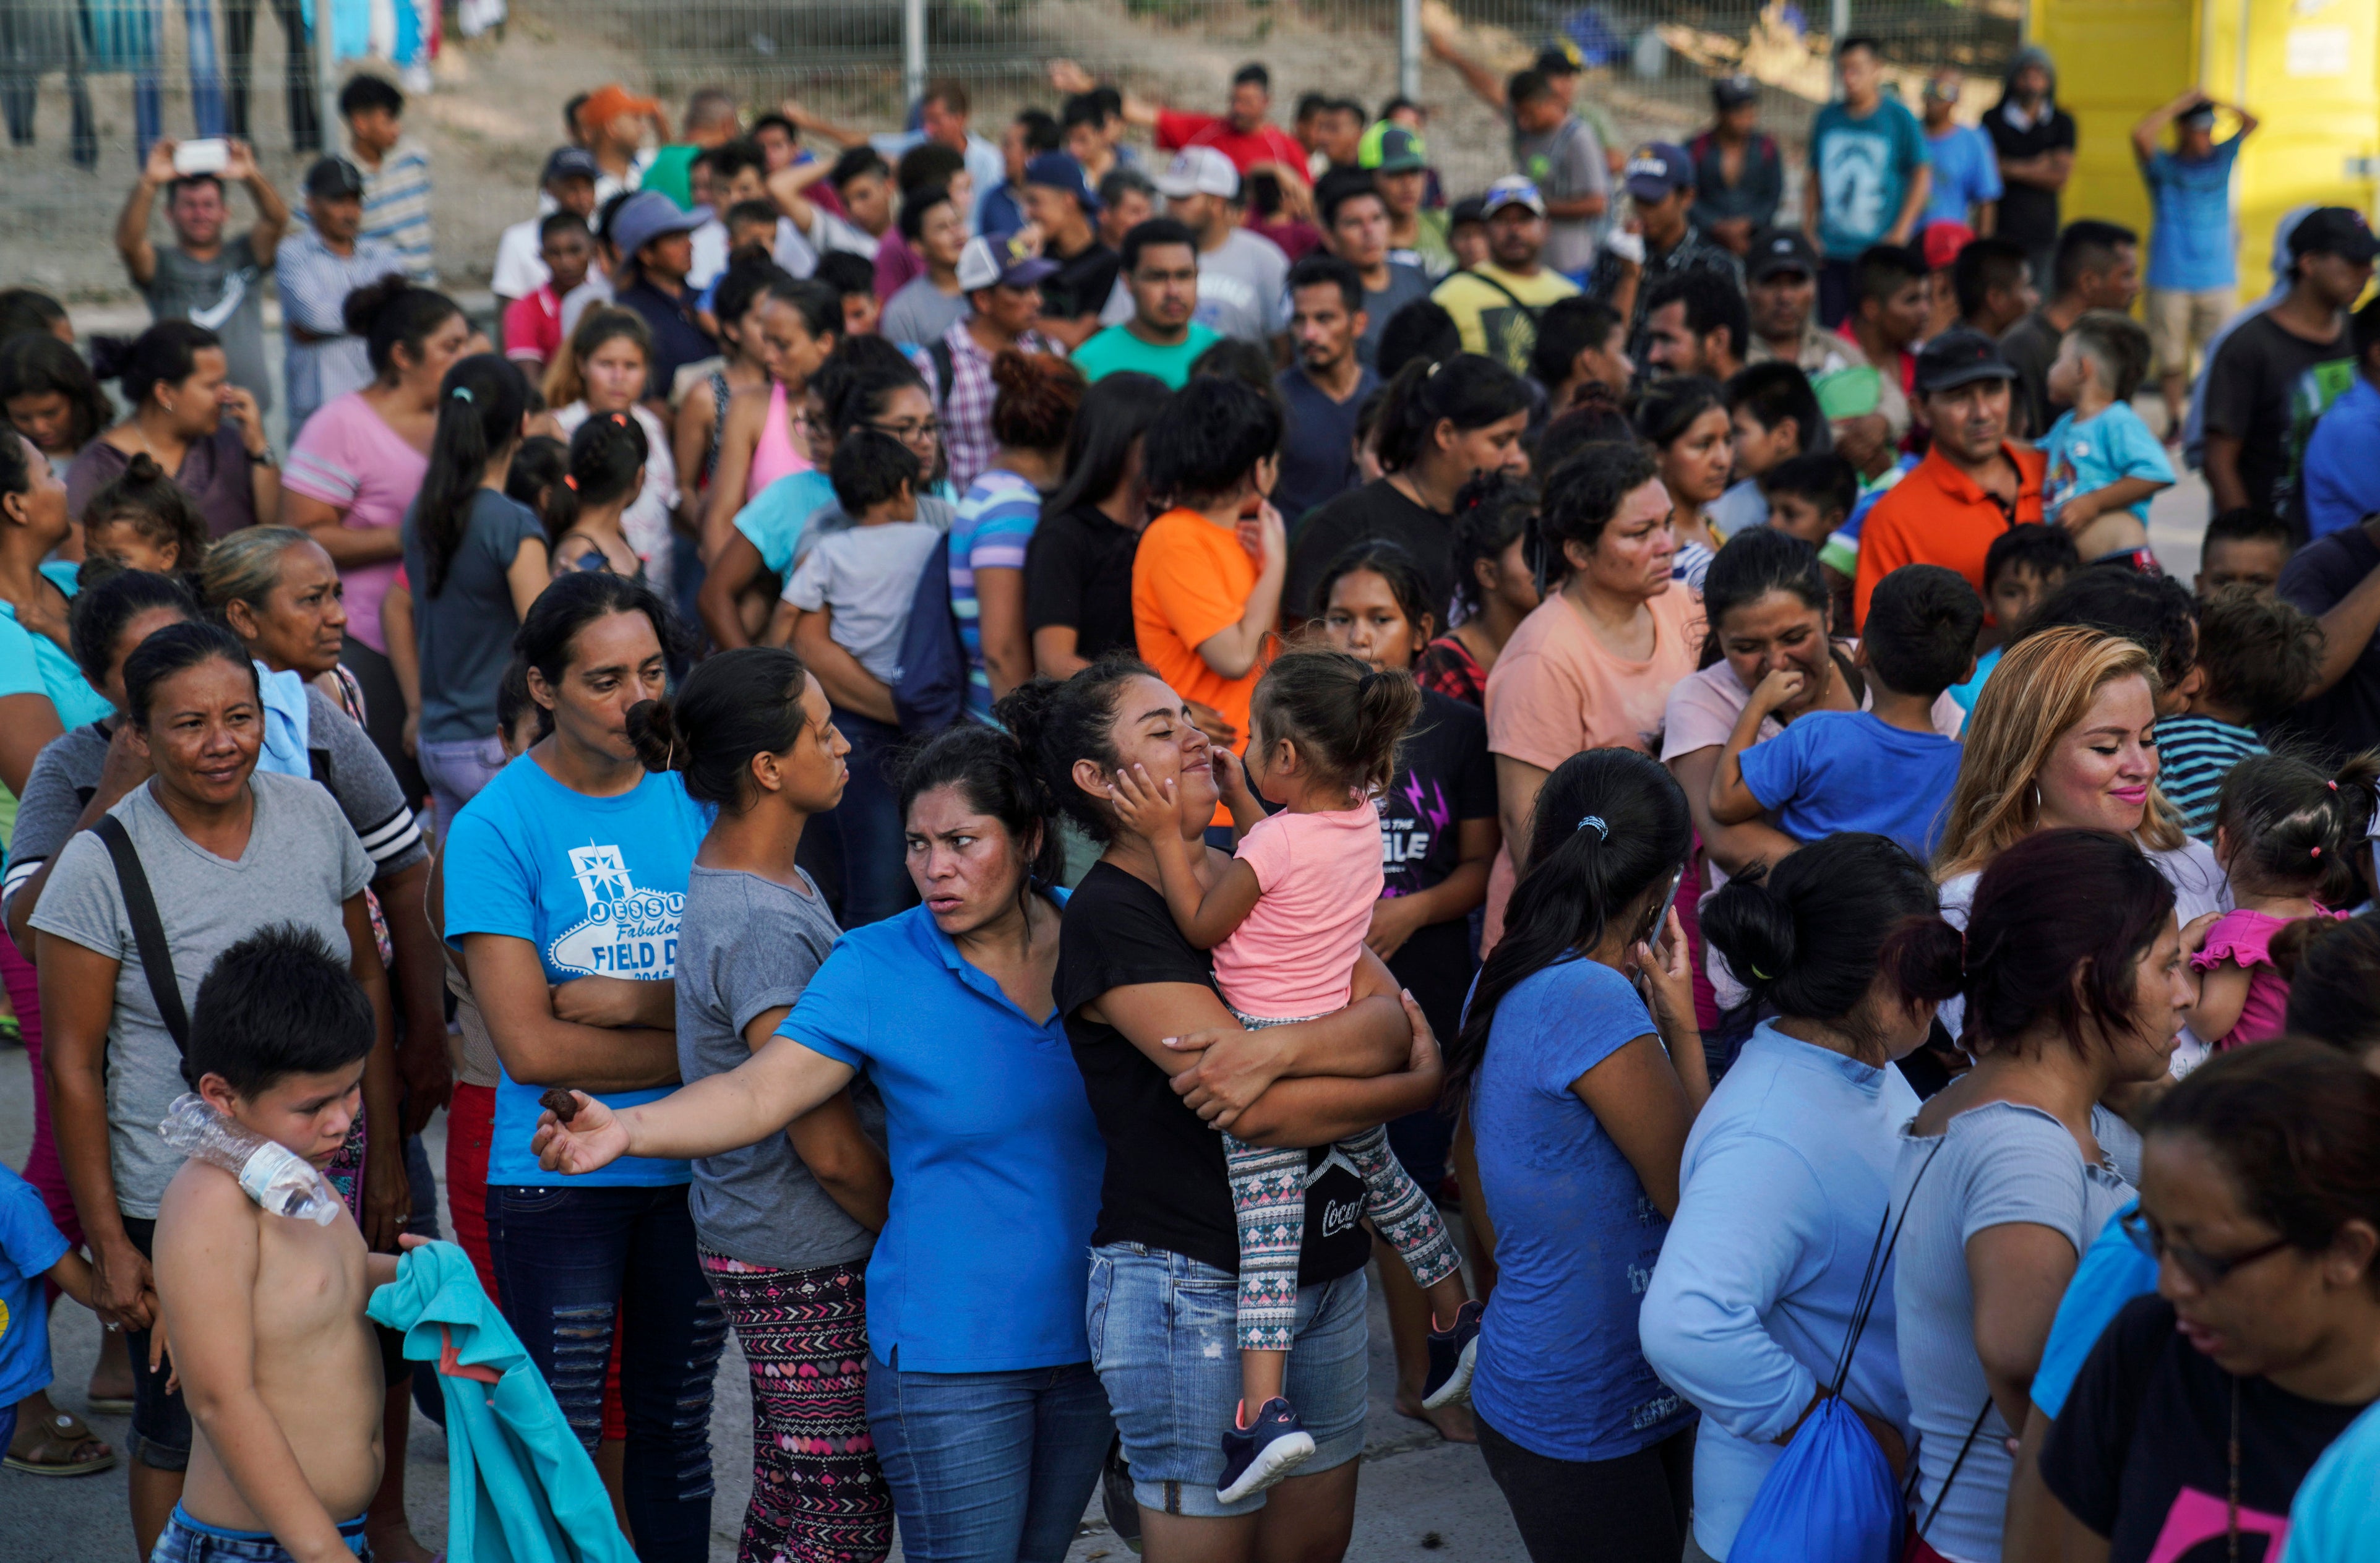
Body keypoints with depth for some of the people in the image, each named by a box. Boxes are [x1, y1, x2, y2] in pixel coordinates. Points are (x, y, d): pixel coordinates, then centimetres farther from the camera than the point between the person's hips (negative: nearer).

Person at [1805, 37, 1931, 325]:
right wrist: (1808, 233, 8)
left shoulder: (1899, 118, 0)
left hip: (1880, 248, -3)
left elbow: (1922, 177, 1)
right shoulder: (1827, 118, 10)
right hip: (1831, 251, 4)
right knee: (1831, 331, 3)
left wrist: (1900, 232, -7)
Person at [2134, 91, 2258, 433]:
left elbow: (2250, 123, 8)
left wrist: (2215, 103, 0)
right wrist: (2182, 103, -11)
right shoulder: (2163, 165, 1)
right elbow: (2141, 135, -17)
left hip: (2218, 279, 2)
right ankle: (2174, 421, 11)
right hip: (2171, 282, -2)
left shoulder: (2221, 158, 13)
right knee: (2171, 357, 1)